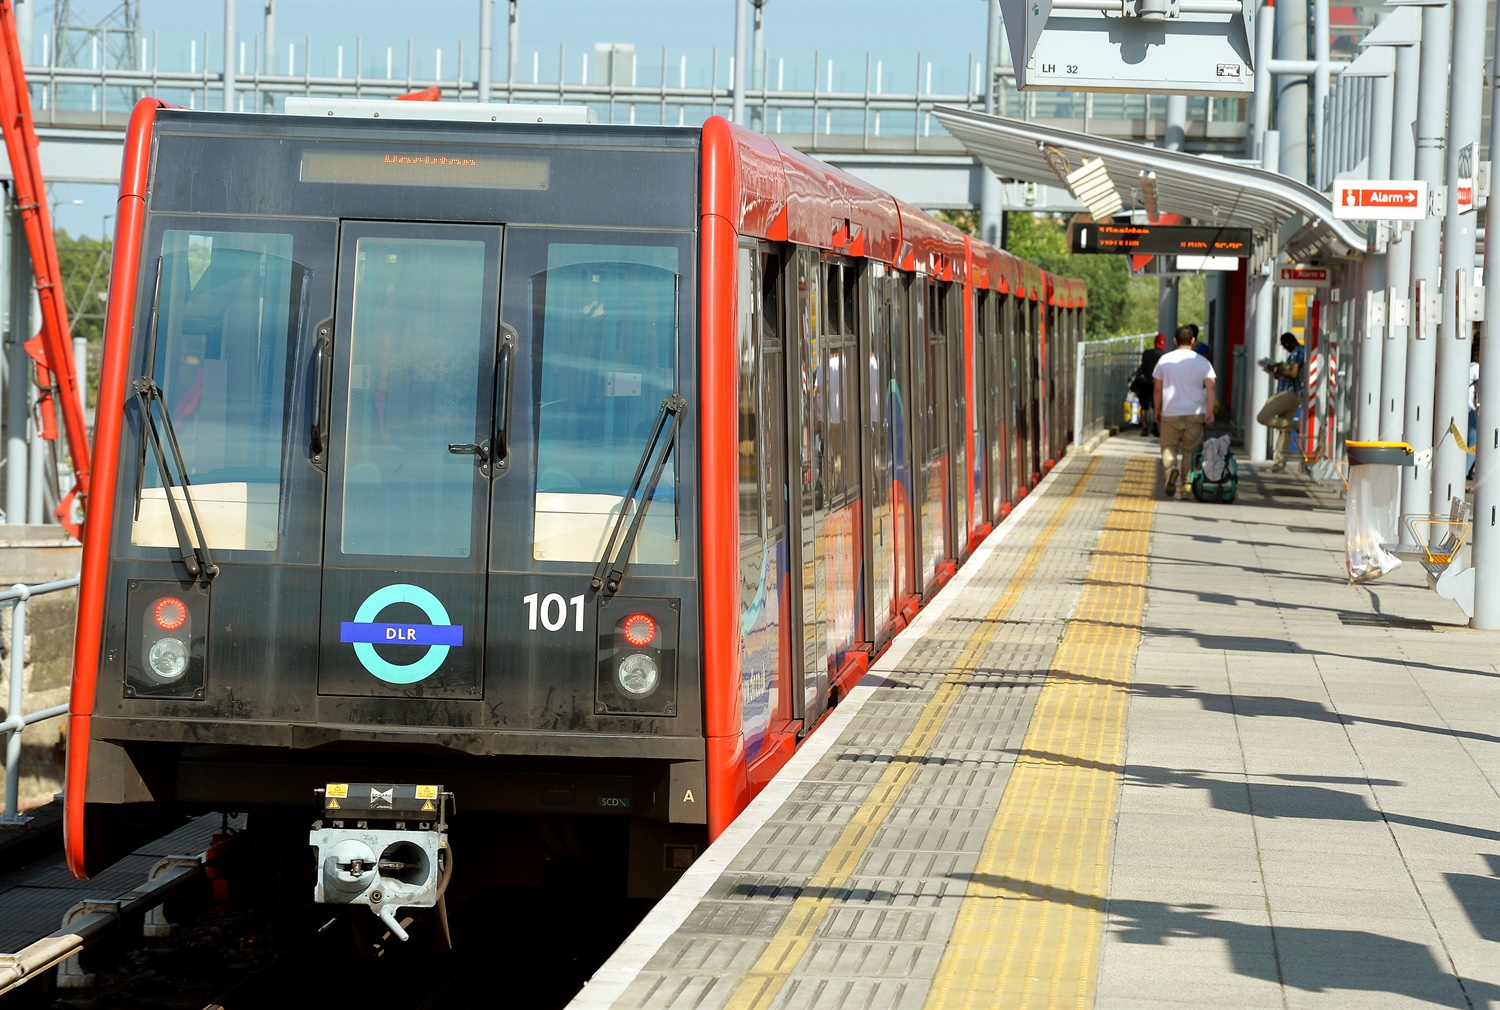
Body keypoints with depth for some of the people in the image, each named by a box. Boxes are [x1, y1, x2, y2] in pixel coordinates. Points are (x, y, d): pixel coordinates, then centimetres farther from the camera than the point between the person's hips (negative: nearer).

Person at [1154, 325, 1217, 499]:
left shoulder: (1165, 360, 3)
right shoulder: (1202, 362, 1)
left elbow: (1157, 389, 7)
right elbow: (1210, 387, -9)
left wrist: (1157, 411, 17)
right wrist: (1210, 412, -11)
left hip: (1170, 413, 0)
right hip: (1194, 413, 0)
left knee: (1169, 447, 8)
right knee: (1190, 450, 9)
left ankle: (1171, 468, -23)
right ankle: (1186, 486, 6)